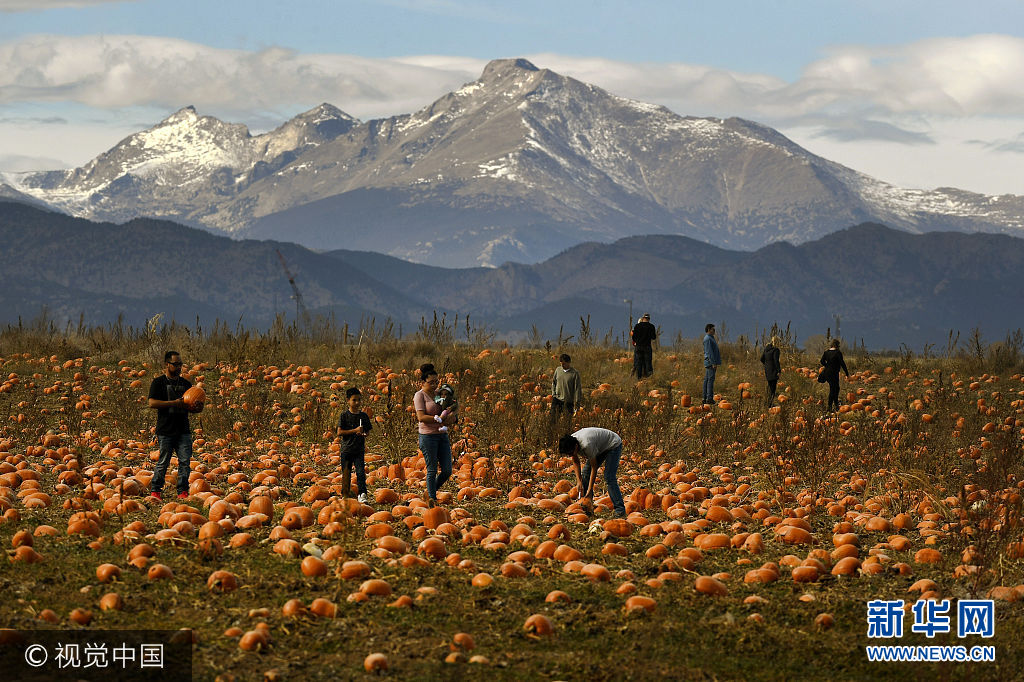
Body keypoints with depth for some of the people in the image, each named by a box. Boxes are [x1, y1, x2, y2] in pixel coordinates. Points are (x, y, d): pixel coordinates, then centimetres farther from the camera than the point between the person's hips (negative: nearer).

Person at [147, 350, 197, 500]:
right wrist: (174, 403, -18)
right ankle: (155, 490, 10)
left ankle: (183, 491, 3)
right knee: (163, 462, -2)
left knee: (185, 461, -3)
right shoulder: (158, 382, 0)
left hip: (183, 430, 4)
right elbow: (152, 403, -11)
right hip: (166, 430, -4)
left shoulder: (186, 384, 16)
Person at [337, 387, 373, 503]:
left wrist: (364, 434, -11)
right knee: (346, 474, 5)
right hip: (346, 449, -1)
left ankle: (362, 494, -10)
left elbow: (368, 431, 13)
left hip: (359, 450, 1)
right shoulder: (344, 415, -3)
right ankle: (345, 496, 17)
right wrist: (355, 431, -16)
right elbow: (339, 432, -9)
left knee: (361, 471, -12)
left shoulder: (364, 416, 6)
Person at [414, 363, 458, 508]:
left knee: (447, 471, 3)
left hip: (442, 435, 6)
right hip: (428, 436, -6)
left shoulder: (439, 393, 12)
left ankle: (432, 491, 24)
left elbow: (455, 407, 15)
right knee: (432, 470, -5)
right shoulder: (420, 395, -6)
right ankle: (431, 498, 4)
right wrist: (439, 420, -18)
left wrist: (453, 415, -7)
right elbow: (421, 417, -15)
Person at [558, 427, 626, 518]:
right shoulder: (569, 443, -17)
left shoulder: (587, 445, -40)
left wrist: (590, 489, -28)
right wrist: (579, 481, -10)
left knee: (609, 478, -21)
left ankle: (620, 509, -20)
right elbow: (575, 461, -1)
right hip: (601, 447, 8)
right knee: (585, 475, 0)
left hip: (613, 445, -8)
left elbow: (594, 467, -31)